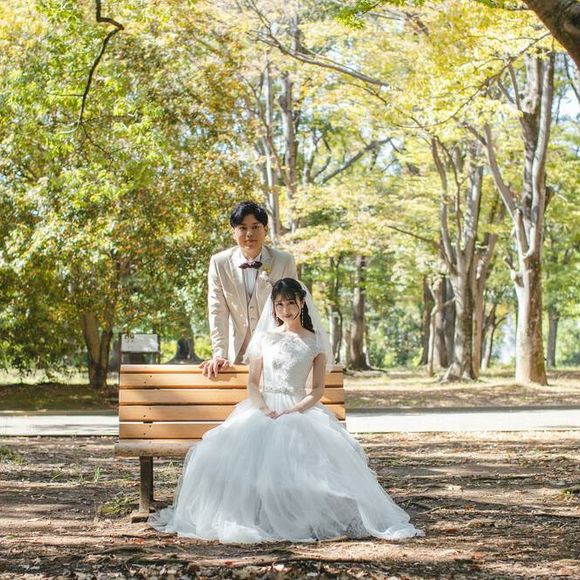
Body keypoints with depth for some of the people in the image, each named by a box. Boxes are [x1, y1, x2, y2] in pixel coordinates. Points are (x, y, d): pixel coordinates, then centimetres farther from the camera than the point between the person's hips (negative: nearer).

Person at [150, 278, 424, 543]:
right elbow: (252, 382, 9)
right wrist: (264, 409, -11)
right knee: (237, 447, -31)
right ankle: (244, 516, -22)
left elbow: (318, 389, 4)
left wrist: (293, 412, -14)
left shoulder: (315, 342, 10)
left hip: (301, 409, -1)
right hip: (263, 408, 1)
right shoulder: (264, 338, 14)